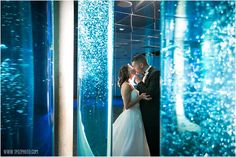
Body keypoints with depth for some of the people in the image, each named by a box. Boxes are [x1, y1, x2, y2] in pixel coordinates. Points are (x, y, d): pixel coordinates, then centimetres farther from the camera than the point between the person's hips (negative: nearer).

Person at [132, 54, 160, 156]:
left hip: (153, 116, -9)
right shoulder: (145, 75, 9)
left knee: (154, 142, 5)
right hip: (146, 114, 9)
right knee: (150, 141, 20)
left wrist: (139, 82, -16)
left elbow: (150, 93, -25)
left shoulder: (155, 73, -17)